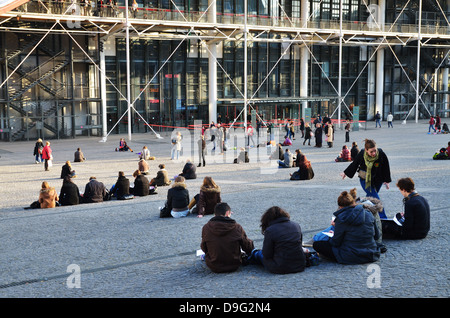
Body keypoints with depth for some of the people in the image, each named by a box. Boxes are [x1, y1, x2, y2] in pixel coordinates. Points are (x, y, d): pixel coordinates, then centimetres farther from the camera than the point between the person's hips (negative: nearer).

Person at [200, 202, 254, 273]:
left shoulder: (206, 228, -11)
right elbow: (248, 248, -2)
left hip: (214, 267, 1)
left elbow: (204, 249, 3)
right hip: (234, 266, 0)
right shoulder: (237, 227, -12)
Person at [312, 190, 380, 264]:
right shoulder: (369, 214, -2)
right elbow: (376, 236, 11)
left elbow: (336, 243, -7)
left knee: (316, 244, 2)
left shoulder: (341, 218, -15)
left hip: (352, 258, -5)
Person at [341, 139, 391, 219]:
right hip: (365, 180, -1)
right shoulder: (362, 154, -17)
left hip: (377, 181, 1)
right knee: (376, 199, -11)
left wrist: (386, 181, 2)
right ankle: (382, 218, -7)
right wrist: (345, 173, 15)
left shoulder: (381, 155, -18)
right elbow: (354, 164, 2)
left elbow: (386, 168, -3)